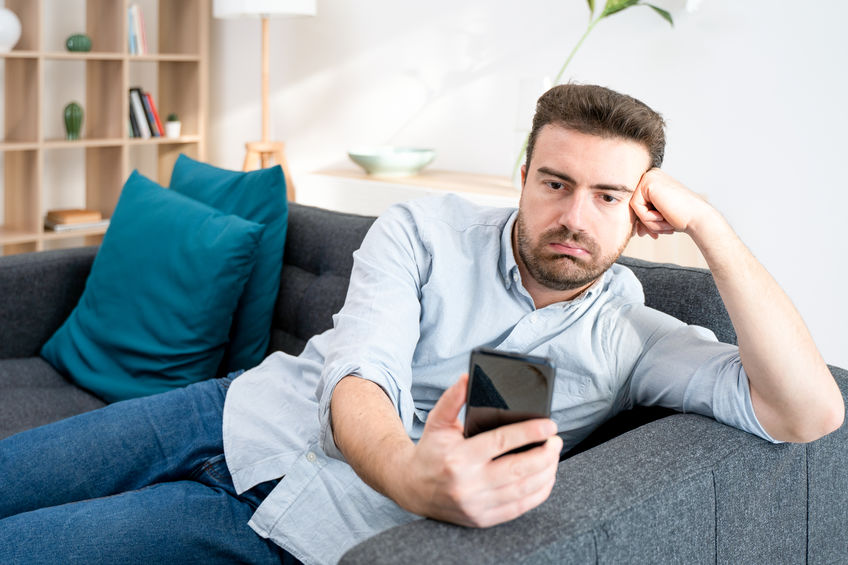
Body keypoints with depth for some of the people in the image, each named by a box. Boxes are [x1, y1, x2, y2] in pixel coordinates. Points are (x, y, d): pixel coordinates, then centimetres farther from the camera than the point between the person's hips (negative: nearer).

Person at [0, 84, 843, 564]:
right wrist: (409, 474, -44)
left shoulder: (632, 339, -6)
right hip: (242, 415, 3)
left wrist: (704, 223, -22)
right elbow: (359, 371, -19)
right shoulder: (424, 230, -5)